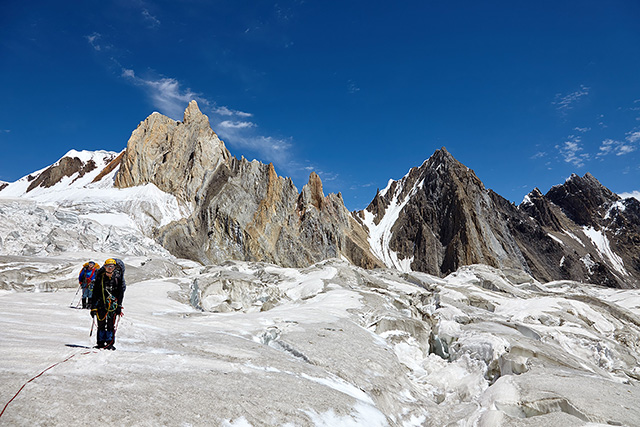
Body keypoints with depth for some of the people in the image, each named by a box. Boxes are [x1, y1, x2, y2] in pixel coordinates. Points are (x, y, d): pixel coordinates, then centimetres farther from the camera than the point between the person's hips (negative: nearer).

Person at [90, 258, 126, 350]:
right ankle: (101, 342, 12)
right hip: (101, 303, 1)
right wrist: (93, 307, -1)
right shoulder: (100, 277, 2)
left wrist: (119, 306, -5)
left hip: (113, 304, -1)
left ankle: (110, 343, 1)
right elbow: (95, 292, 4)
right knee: (101, 323, 2)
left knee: (111, 324, -5)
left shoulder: (118, 277, 0)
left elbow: (121, 292, 1)